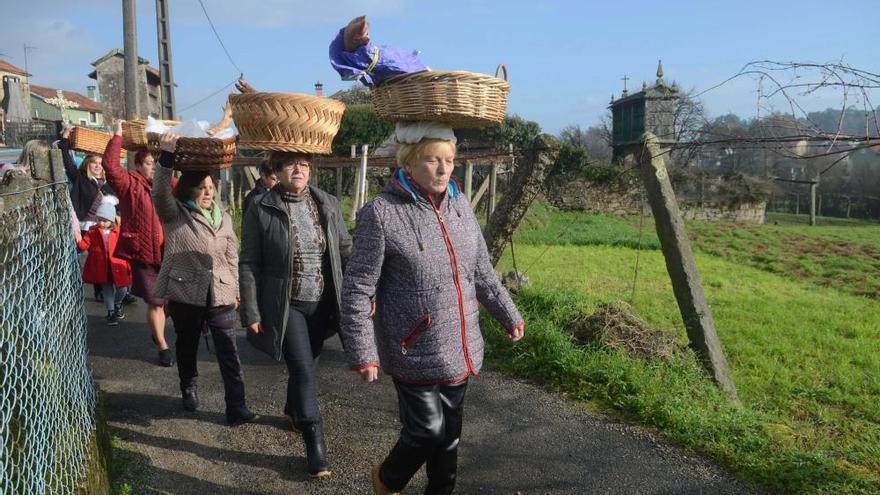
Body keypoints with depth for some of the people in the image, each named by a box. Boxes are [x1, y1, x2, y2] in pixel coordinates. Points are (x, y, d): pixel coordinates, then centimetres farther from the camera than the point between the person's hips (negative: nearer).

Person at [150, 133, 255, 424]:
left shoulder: (223, 217, 8)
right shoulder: (176, 213, -3)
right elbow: (160, 193, -24)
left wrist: (235, 291, 13)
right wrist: (167, 158, -35)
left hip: (221, 296, 2)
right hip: (185, 295, -1)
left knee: (229, 354, -4)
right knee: (187, 347, 18)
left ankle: (236, 408, -2)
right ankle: (188, 389, 42)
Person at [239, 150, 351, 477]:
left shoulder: (328, 204, 1)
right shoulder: (261, 210, -8)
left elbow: (345, 251, 6)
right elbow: (248, 265, -5)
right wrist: (251, 313, -8)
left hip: (321, 304, 4)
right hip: (285, 305, -4)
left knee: (306, 364, 19)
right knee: (304, 369, -7)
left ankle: (292, 410, 47)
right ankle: (316, 446, 2)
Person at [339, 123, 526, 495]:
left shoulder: (459, 203, 3)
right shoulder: (381, 213, -15)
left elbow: (481, 271, 14)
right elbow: (357, 290, -13)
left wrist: (508, 315, 19)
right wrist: (362, 353, -14)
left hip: (460, 348, 6)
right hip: (415, 352, -5)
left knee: (449, 430, 16)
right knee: (427, 430, 4)